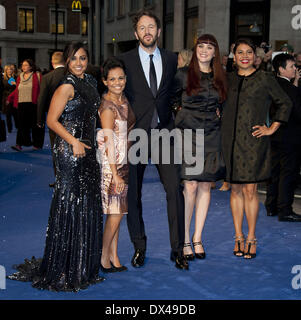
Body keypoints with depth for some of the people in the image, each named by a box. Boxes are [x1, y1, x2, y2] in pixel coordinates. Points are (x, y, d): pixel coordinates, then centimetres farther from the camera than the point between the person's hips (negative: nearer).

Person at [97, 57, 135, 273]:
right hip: (111, 164, -8)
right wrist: (115, 174, -20)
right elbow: (109, 141, -19)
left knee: (117, 211, 10)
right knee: (115, 212, -4)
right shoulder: (107, 106, -15)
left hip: (123, 161, 8)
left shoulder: (124, 100, 9)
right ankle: (104, 257, 10)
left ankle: (114, 257, 18)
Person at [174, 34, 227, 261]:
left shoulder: (220, 78, 11)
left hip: (212, 136, 4)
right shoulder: (183, 75, 1)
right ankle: (185, 240, 0)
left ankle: (198, 238, 14)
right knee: (191, 185, -9)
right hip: (188, 133, -3)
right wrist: (180, 114, 1)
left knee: (205, 186, 4)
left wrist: (217, 113, 9)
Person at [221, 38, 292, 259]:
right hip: (231, 140, 4)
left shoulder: (265, 79, 1)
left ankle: (251, 239, 6)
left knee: (250, 190, -5)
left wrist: (272, 129, 2)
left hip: (253, 141, -3)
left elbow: (285, 103, 7)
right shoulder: (228, 79, 12)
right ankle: (239, 237, 15)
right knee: (236, 190, 7)